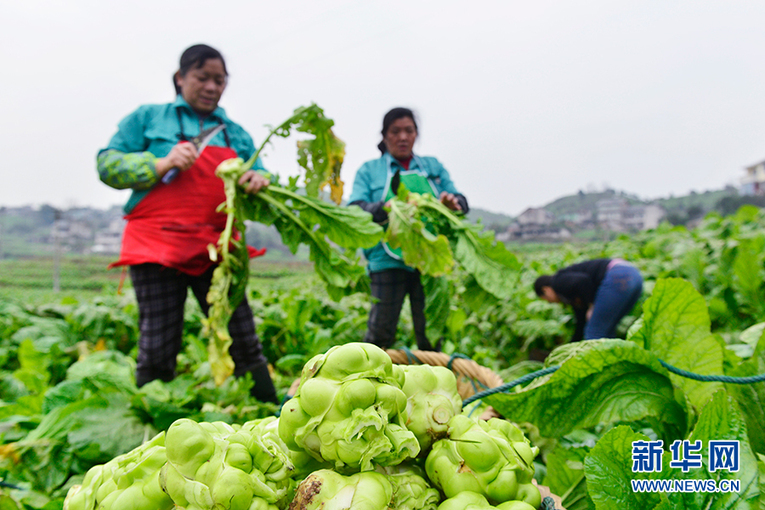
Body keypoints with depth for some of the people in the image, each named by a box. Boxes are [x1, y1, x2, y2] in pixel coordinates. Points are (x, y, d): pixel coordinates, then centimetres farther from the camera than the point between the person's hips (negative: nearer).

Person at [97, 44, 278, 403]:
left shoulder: (236, 134, 21)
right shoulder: (148, 117, 11)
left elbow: (256, 177, 17)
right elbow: (107, 165, 6)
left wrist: (260, 181, -8)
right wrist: (162, 164, -10)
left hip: (216, 249, 3)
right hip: (158, 244, -2)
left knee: (244, 342, -2)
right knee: (158, 350, -4)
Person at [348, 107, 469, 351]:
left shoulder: (433, 166, 20)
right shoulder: (369, 170, 14)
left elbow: (461, 202, 13)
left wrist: (453, 202, -12)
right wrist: (386, 209, -22)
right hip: (388, 261, -2)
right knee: (381, 330, -5)